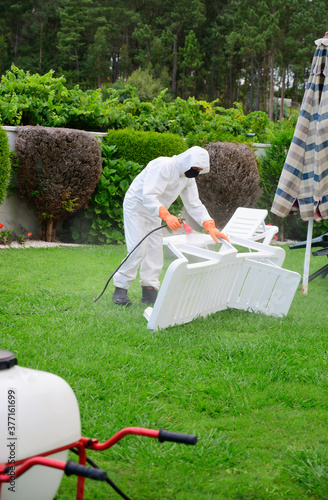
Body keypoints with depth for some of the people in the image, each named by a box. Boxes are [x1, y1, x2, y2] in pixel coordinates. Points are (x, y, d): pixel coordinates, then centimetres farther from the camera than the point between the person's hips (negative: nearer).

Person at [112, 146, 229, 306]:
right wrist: (166, 216, -52)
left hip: (154, 212, 9)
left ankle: (150, 291, 8)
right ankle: (120, 289, -7)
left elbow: (195, 205, 1)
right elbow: (149, 196, -38)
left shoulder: (188, 178, -1)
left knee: (155, 249, 3)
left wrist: (210, 227, -14)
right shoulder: (164, 166, -29)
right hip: (136, 207, -9)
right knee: (138, 249, -16)